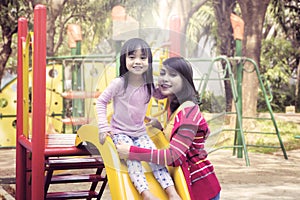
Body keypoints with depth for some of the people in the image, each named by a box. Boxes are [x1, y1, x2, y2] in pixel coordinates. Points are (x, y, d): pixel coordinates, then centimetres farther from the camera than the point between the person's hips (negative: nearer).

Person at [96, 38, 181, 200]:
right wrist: (104, 127, -12)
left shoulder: (149, 85, -1)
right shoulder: (119, 83, -14)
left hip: (140, 133, 4)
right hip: (120, 132, -4)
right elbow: (101, 101, -6)